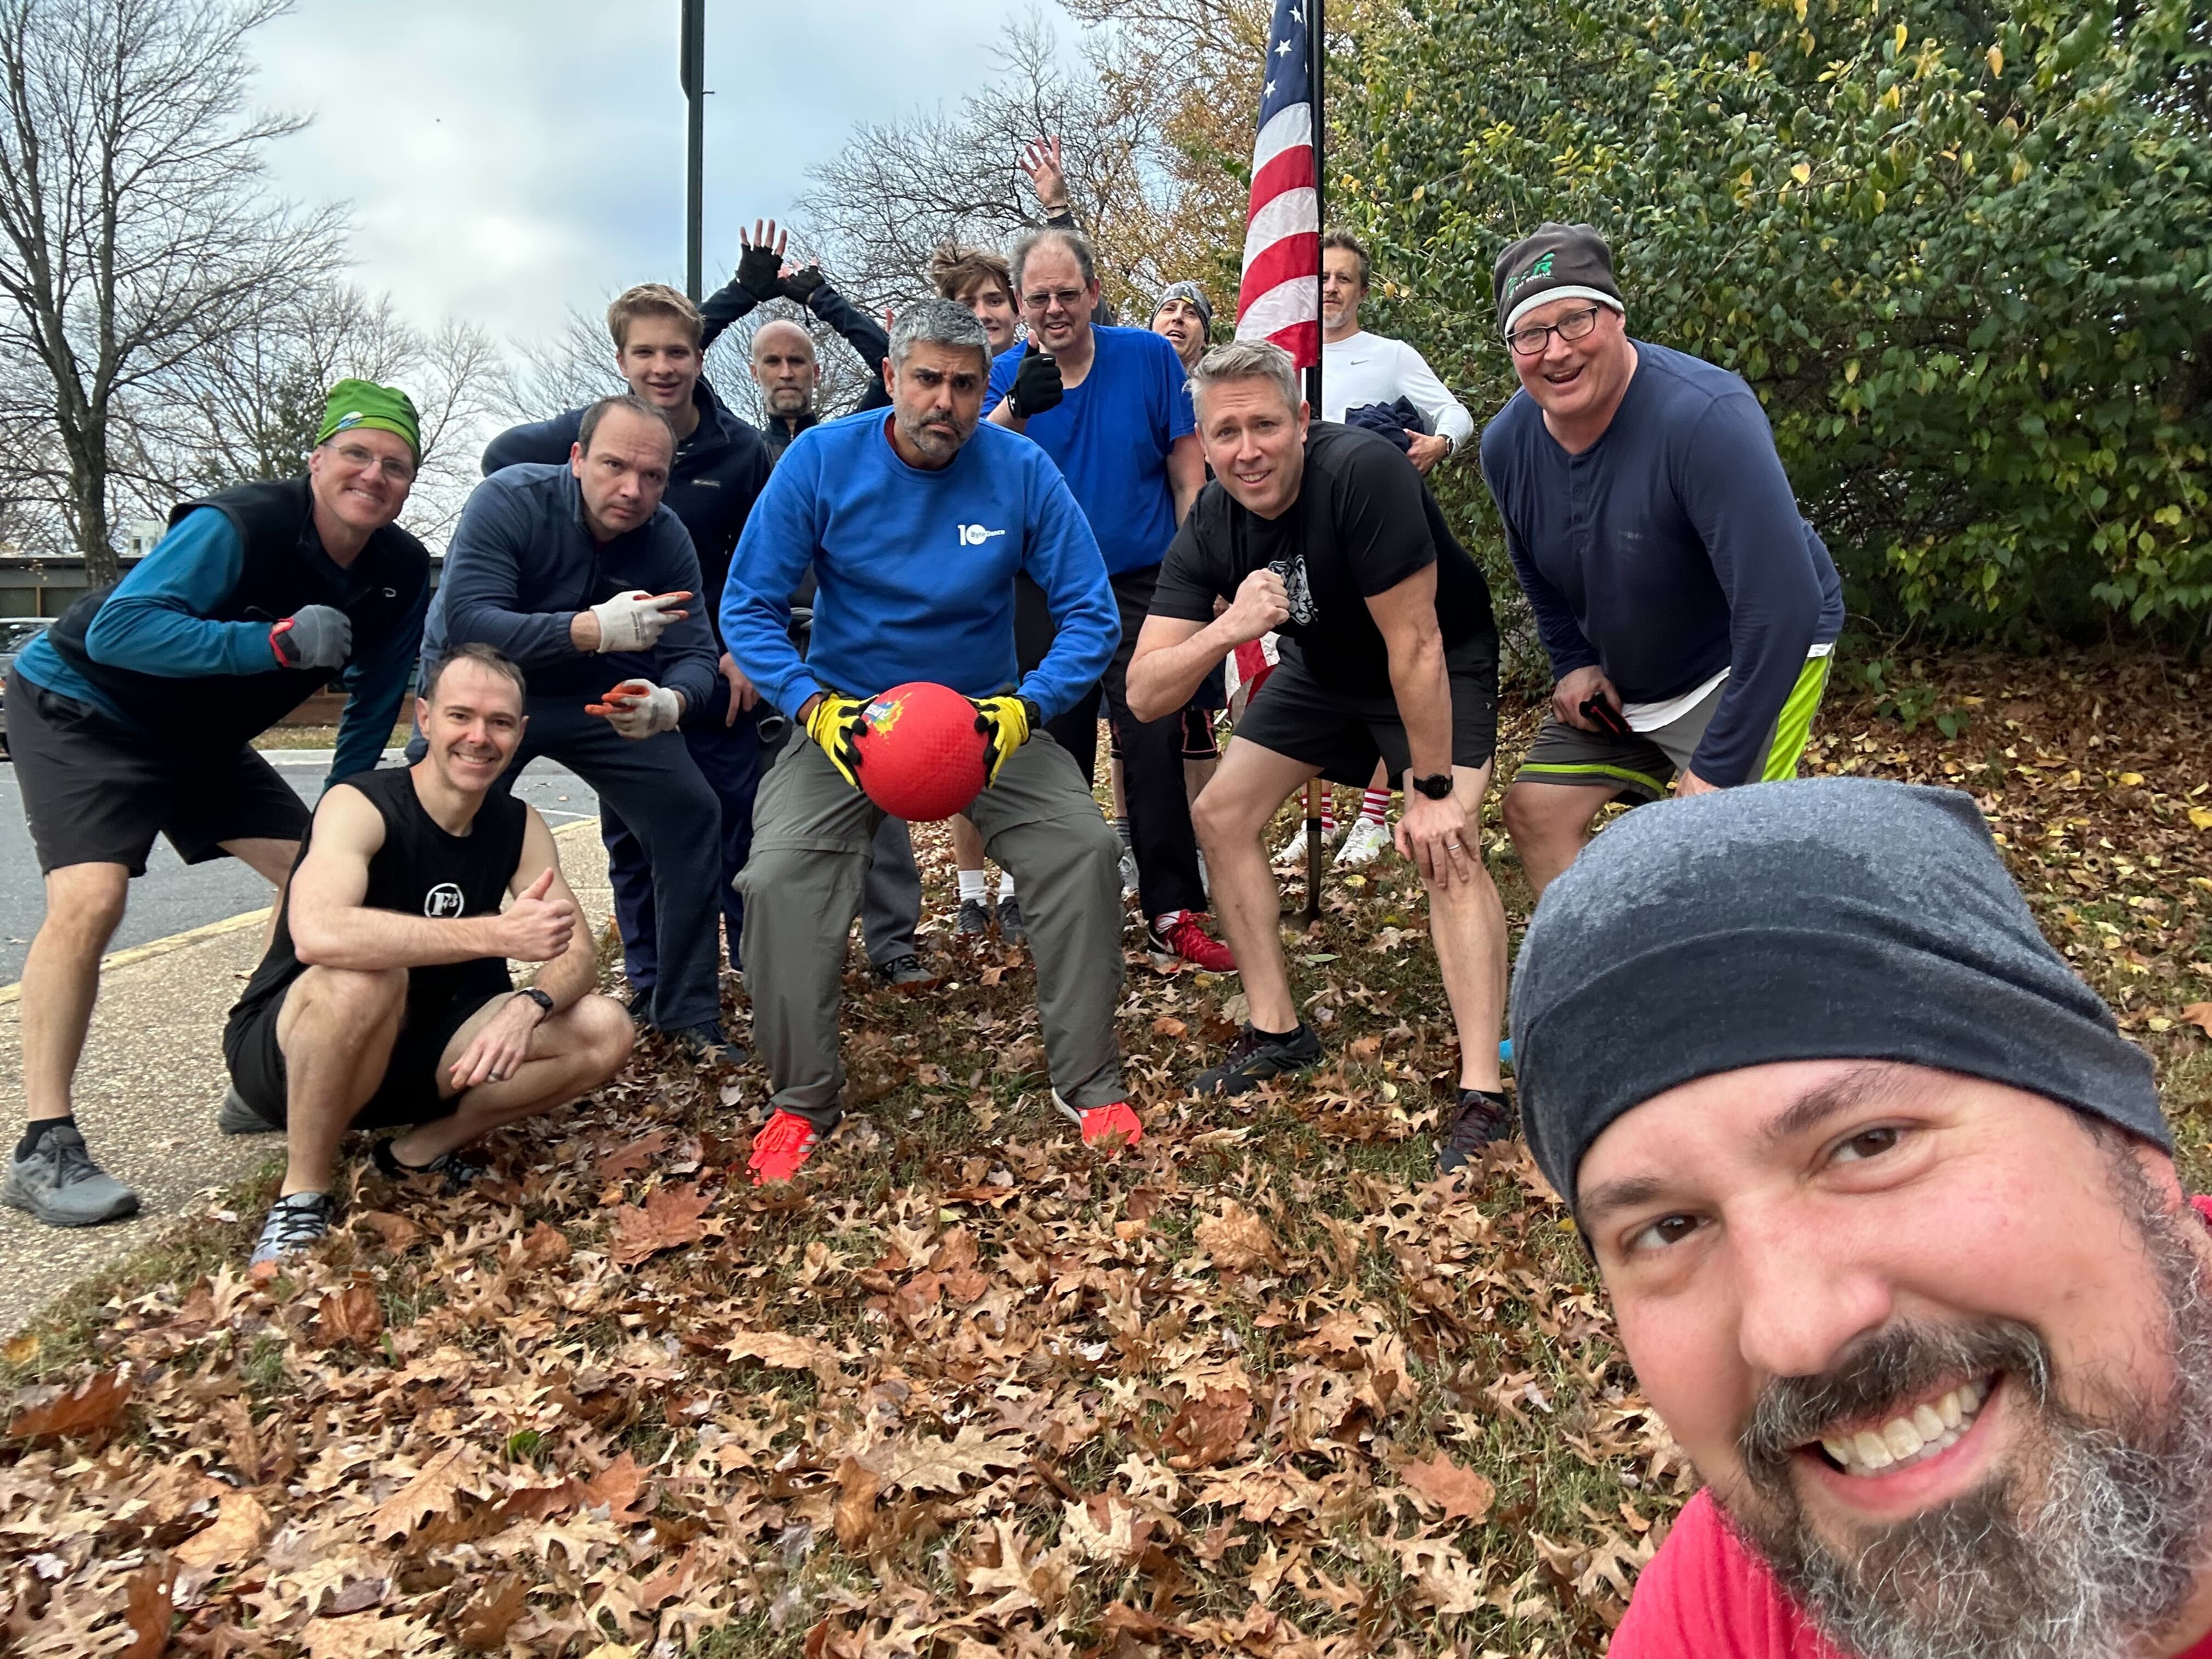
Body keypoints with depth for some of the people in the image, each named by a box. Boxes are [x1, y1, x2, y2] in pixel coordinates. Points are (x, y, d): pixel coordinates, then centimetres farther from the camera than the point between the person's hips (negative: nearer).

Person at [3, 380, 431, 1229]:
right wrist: (279, 641, -45)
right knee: (90, 899, -25)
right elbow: (116, 629, -35)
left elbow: (375, 700, 4)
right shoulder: (237, 526, -28)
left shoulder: (402, 572, -8)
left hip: (204, 739, 7)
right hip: (81, 711, -7)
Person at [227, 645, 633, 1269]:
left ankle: (425, 1147, 2)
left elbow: (578, 952, -10)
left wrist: (529, 1004, -33)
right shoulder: (360, 806, -21)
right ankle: (302, 1197, -17)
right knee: (366, 973, -39)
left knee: (603, 1032, -15)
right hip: (282, 1050, -5)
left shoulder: (520, 827, -3)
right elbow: (316, 934, -41)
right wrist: (495, 935, -46)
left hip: (418, 1055, 5)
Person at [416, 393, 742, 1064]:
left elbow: (695, 653, -15)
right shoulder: (508, 500, -26)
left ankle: (689, 1015, 3)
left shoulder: (668, 538, -15)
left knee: (691, 815, -8)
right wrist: (592, 630, -50)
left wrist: (669, 702, -40)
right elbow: (464, 623, -37)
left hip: (605, 700, 3)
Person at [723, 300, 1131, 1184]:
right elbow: (748, 607, -11)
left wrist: (1026, 709, -27)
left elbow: (1090, 613, -10)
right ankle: (802, 1098, 2)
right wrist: (814, 706, -26)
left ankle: (1088, 1078, 1)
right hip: (847, 708, 0)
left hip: (987, 710, 1)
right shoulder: (822, 460, -12)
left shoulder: (1022, 471, -11)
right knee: (779, 876, -20)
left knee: (1082, 848, -18)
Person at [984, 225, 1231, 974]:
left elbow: (1187, 475, 0)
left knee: (1155, 751, -9)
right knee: (1059, 758, 8)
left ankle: (1174, 919, -3)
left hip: (1140, 588, -2)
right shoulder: (1008, 375, 0)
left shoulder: (1148, 357, -3)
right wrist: (1015, 408, -33)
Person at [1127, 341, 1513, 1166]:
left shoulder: (1363, 472, -35)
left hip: (1440, 663, -6)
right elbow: (1144, 694, -24)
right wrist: (1229, 627, -43)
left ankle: (1483, 1096, -22)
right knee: (1220, 815, 2)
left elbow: (1414, 645, -31)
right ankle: (1278, 1031, 14)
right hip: (1325, 666, 6)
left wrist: (1432, 790, -27)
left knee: (1447, 849, -26)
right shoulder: (1207, 533, -18)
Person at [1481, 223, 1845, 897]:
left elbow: (1781, 607, -35)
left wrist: (1719, 768, -31)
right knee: (1535, 811, 6)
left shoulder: (1705, 417, -32)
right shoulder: (1507, 444, -10)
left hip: (1756, 659, -7)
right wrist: (1572, 662, 2)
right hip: (1620, 676, 7)